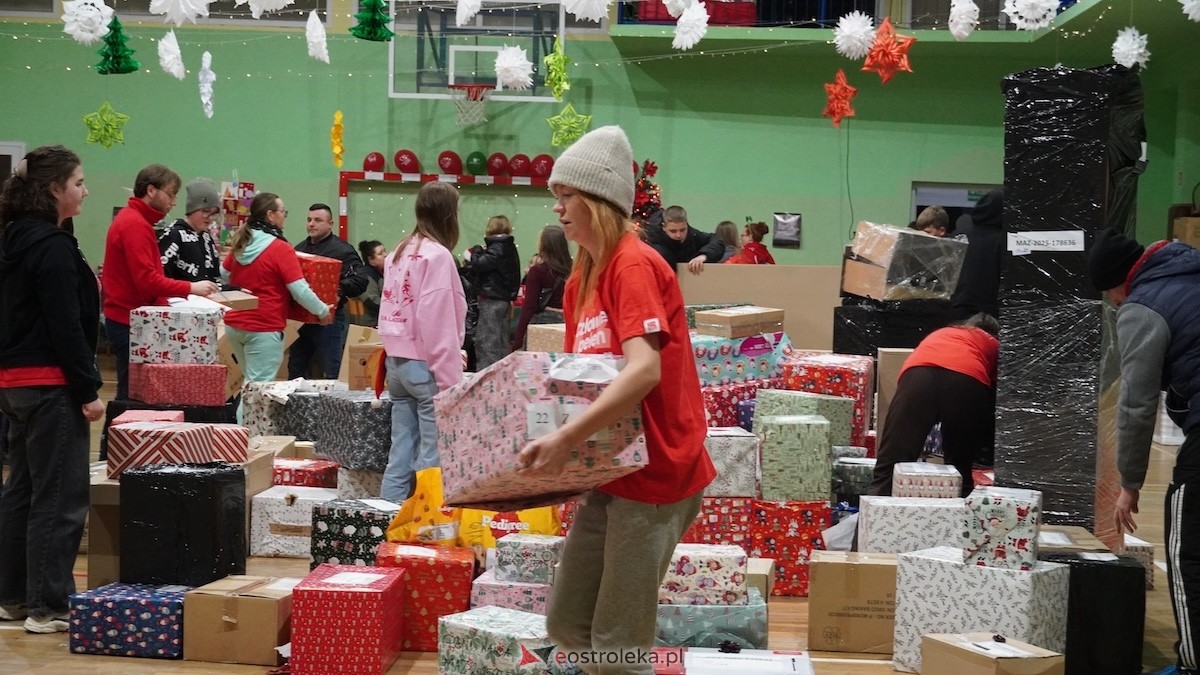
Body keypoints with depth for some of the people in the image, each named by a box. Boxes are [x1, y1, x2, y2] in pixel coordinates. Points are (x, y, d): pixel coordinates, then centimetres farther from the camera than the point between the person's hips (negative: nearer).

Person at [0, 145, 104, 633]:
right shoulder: (52, 246, -16)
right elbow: (65, 326, -20)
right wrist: (89, 389, -17)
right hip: (49, 383, -10)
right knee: (60, 496, -4)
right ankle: (48, 607, -1)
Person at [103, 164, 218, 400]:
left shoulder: (132, 219, 16)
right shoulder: (135, 225, -16)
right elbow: (147, 280, -22)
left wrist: (169, 302, 16)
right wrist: (190, 288, -17)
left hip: (127, 318, 10)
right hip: (131, 321, -10)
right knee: (133, 393, -7)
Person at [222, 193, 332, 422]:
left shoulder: (240, 244, 6)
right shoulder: (280, 249, -15)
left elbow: (224, 272, 24)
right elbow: (300, 290, -16)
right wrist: (323, 311, -2)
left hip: (234, 324, 8)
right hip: (264, 328, -7)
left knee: (251, 384, 20)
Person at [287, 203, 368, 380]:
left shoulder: (342, 250, -6)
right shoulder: (300, 249, 18)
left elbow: (360, 281, -17)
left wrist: (340, 291, -33)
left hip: (328, 321, -7)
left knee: (329, 376, -2)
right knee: (295, 373, 13)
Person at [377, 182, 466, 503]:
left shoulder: (398, 253, 12)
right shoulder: (437, 255, -12)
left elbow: (389, 311, 14)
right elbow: (439, 323, -17)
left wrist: (395, 357, 16)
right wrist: (450, 380, -16)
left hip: (396, 362, 8)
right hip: (425, 366, -8)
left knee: (400, 456, 11)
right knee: (432, 458, -4)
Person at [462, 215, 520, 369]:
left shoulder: (496, 249, -16)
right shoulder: (510, 249, 11)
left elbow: (479, 265, -21)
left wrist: (477, 251, -4)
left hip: (492, 299, -9)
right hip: (505, 298, 9)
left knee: (487, 339, -7)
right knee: (501, 340, 15)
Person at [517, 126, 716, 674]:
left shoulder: (635, 266, -16)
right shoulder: (580, 280, 12)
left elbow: (644, 370, -28)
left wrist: (565, 438, -35)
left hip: (656, 473, -9)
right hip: (612, 472, 9)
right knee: (567, 623, 13)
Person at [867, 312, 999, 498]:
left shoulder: (940, 334, 44)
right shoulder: (994, 345, 35)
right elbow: (997, 391, 29)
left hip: (919, 372, 1)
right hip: (967, 379, -1)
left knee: (890, 465, -3)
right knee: (960, 469, 15)